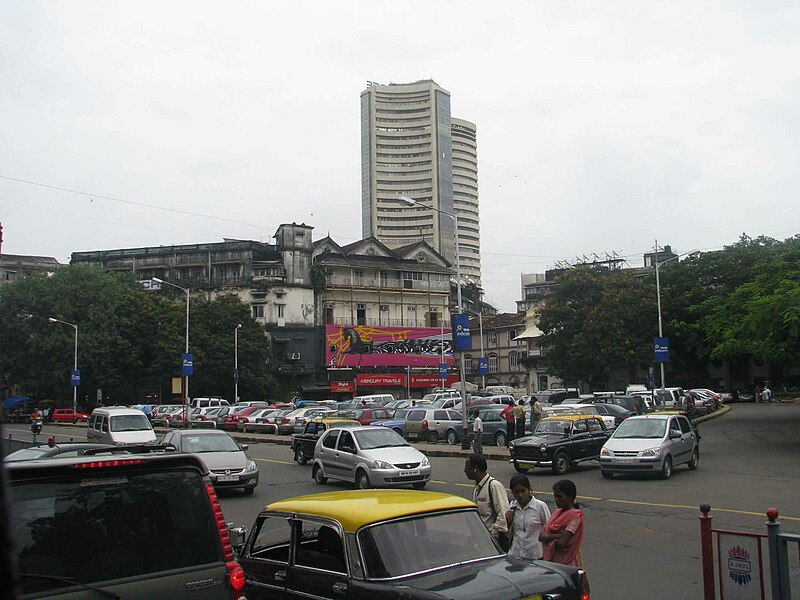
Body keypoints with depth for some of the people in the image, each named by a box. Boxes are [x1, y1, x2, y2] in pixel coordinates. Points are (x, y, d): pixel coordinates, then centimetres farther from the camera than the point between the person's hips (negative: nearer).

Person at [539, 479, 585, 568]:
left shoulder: (575, 516, -14)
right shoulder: (557, 512, 9)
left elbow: (562, 543, -21)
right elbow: (541, 536, 2)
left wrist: (548, 537, -6)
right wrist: (556, 536, -16)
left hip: (567, 562, -7)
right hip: (551, 560, 7)